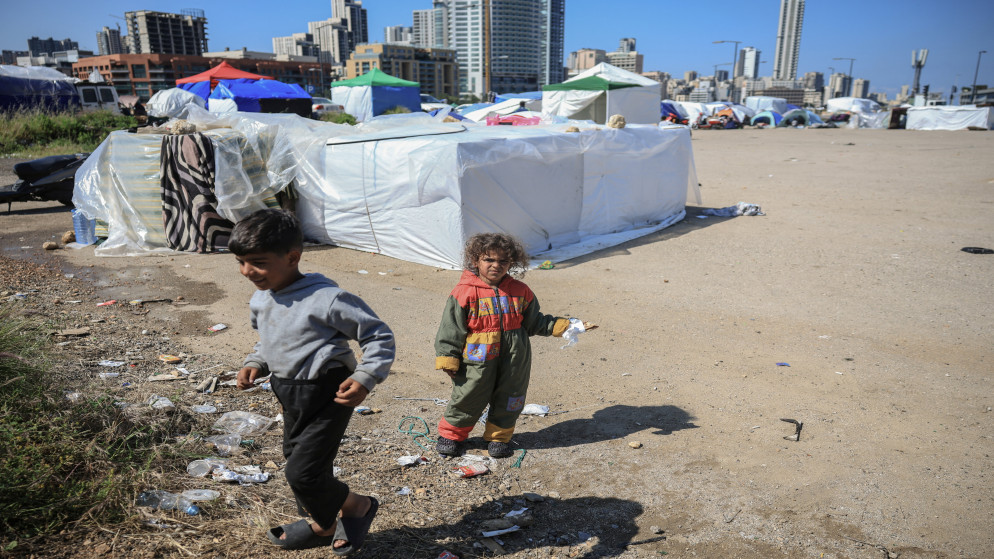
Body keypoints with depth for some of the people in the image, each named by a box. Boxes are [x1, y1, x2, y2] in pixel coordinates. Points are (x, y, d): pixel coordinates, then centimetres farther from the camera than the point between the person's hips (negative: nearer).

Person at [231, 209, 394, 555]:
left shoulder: (326, 299, -24)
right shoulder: (260, 301, 3)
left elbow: (379, 336, -17)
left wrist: (365, 378, -25)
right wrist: (255, 364, 6)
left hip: (327, 396, -9)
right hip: (290, 395, 9)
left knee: (303, 473, -10)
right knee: (296, 461, 21)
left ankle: (358, 506, 19)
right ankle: (321, 526, 44)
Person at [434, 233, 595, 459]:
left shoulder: (520, 291, 4)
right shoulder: (465, 292, -9)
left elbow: (534, 321, 14)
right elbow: (451, 328, -6)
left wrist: (563, 325, 6)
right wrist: (448, 359, -8)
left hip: (514, 359, 4)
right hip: (477, 357, -3)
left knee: (509, 398, 13)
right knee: (469, 397, 5)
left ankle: (499, 437, 34)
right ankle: (451, 434, 29)